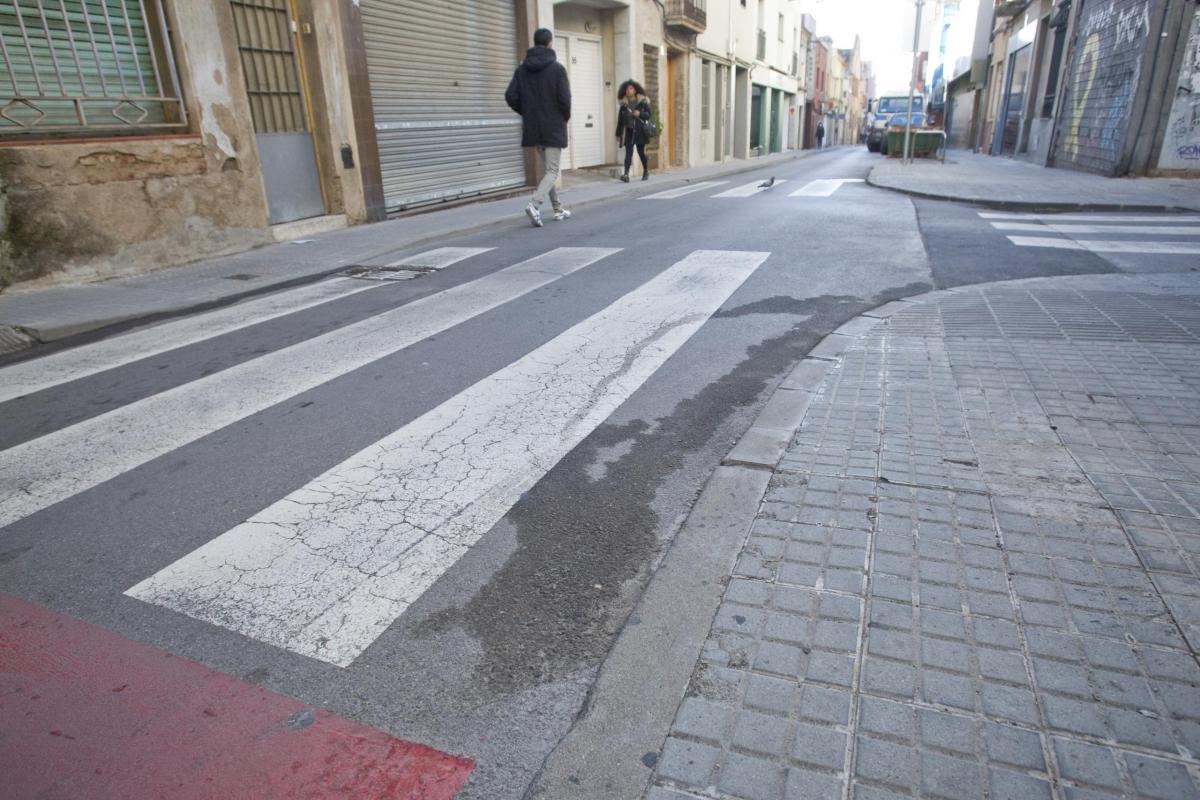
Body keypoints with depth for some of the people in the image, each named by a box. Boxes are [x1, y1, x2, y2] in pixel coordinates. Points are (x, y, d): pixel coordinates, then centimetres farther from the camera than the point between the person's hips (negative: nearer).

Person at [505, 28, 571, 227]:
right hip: (553, 127, -5)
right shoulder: (557, 68, -9)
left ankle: (558, 209, 22)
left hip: (533, 128, 5)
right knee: (552, 170, -4)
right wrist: (566, 117, 5)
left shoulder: (522, 69, 5)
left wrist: (526, 113, 13)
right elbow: (564, 99, -14)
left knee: (546, 168, 18)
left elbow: (510, 96, -1)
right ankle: (535, 205, -26)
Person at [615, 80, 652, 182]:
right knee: (628, 153, -8)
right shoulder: (623, 104, 7)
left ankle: (646, 171, 27)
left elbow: (648, 114, 3)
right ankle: (626, 174, -18)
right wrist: (618, 134, 9)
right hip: (628, 131, 1)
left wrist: (640, 114, -17)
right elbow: (620, 119, 9)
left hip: (639, 131, -1)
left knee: (641, 152, 6)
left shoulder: (643, 102, 3)